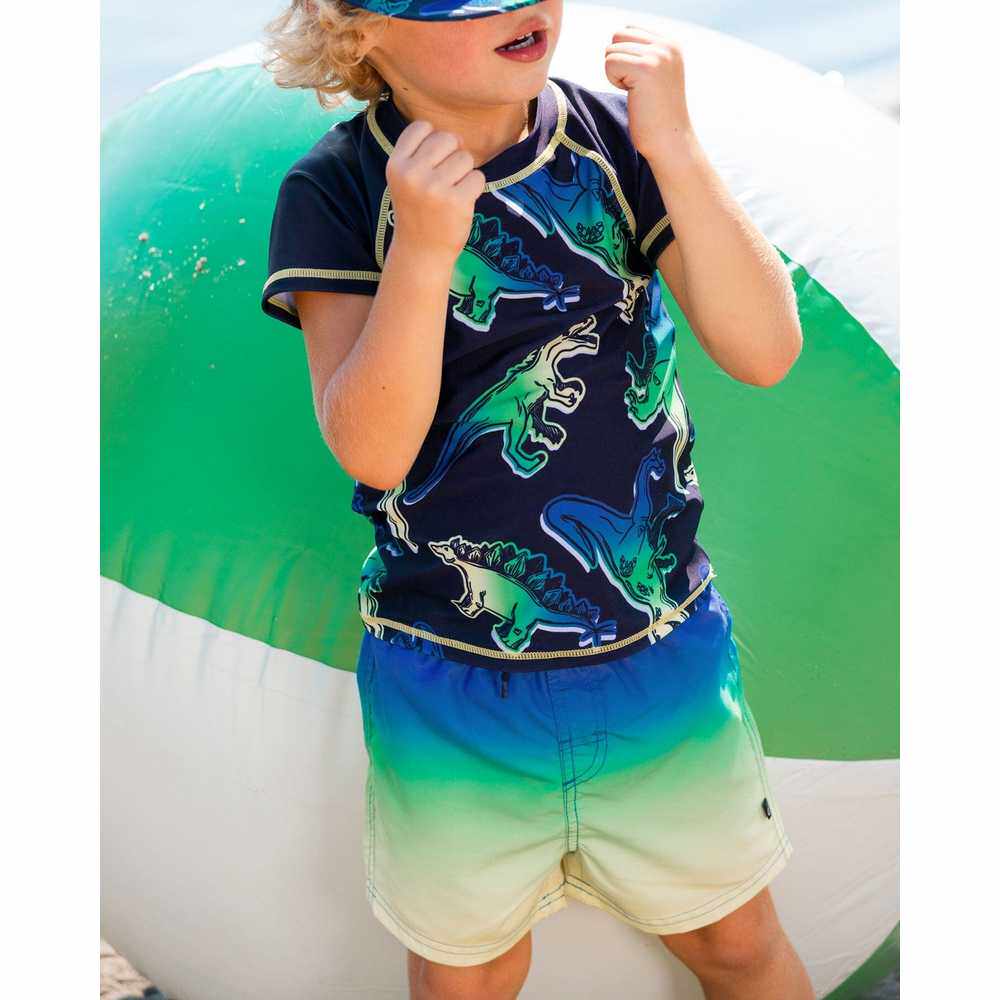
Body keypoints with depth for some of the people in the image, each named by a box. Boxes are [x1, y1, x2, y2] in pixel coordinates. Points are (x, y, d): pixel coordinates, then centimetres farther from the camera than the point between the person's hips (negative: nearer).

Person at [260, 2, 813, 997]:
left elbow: (766, 351, -14)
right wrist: (423, 248, -32)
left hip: (666, 657, 2)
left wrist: (673, 148, -23)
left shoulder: (616, 135, -7)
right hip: (453, 686, -1)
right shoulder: (335, 193, -11)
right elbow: (371, 449, -19)